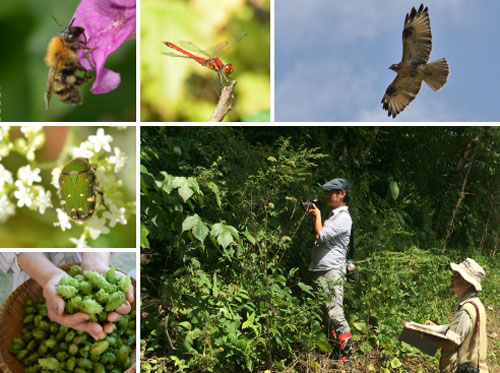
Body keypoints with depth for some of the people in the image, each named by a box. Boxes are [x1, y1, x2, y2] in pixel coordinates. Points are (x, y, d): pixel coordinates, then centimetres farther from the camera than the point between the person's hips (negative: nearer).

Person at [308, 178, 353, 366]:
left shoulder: (343, 218, -10)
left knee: (335, 314, -15)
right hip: (319, 271, 10)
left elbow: (321, 236, -15)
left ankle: (345, 355, -14)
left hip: (332, 272, -10)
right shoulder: (332, 215, 21)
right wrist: (314, 218, 13)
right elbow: (320, 235, 25)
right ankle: (332, 351, 18)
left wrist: (318, 215, -2)